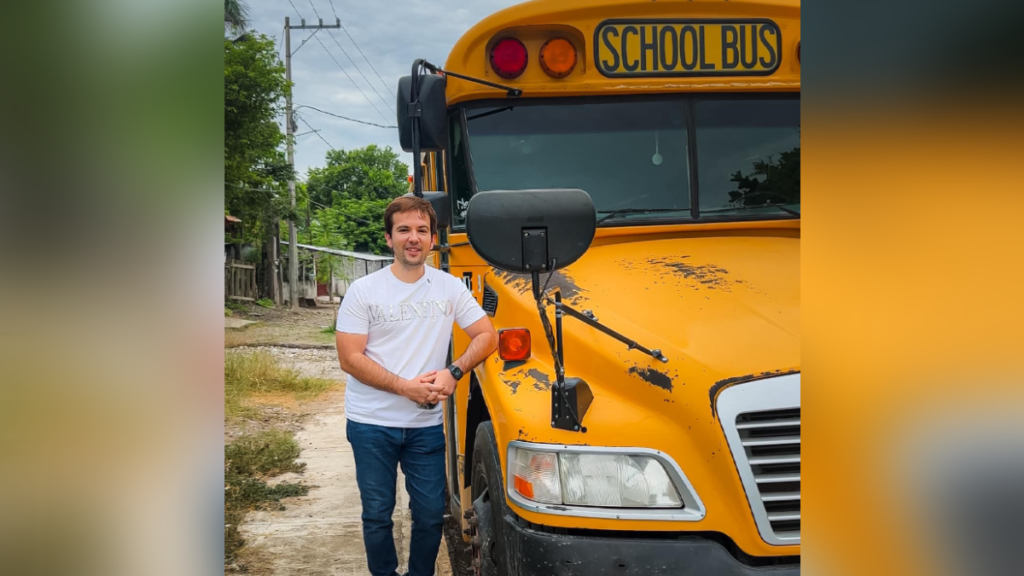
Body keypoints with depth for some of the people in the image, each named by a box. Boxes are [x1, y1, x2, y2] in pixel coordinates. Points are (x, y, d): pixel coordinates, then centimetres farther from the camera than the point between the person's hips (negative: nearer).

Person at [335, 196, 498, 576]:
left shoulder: (450, 287, 1)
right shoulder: (364, 291, -6)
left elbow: (487, 336, 1)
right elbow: (350, 359, -10)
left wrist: (454, 372, -15)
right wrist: (404, 386, -19)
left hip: (426, 425, 2)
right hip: (371, 423, -2)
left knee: (431, 512, 8)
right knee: (377, 513, 9)